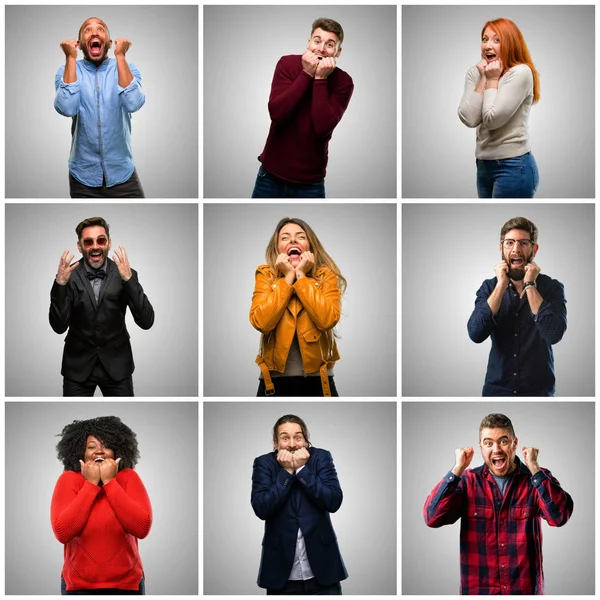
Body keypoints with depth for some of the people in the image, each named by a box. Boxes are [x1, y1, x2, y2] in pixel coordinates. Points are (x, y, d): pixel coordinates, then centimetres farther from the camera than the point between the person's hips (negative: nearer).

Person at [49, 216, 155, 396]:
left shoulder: (124, 274, -7)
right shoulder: (69, 275, -7)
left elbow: (146, 322, -15)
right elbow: (59, 326, -13)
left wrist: (128, 279, -26)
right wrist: (60, 284, -27)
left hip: (116, 365, 0)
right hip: (78, 366, 0)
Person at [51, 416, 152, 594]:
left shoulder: (128, 478, -5)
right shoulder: (68, 479, -6)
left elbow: (142, 528, -18)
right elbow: (62, 533, -18)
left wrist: (110, 482, -17)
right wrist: (91, 484, -16)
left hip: (127, 584, 0)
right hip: (78, 586, 0)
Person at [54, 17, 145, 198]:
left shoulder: (127, 68, 0)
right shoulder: (68, 71, -1)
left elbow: (133, 103, -20)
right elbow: (67, 108, -21)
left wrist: (120, 55, -18)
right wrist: (71, 58, -17)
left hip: (122, 175, 0)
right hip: (83, 177, 0)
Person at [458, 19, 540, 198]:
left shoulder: (520, 73, -13)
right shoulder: (475, 73, 6)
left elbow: (493, 119, -19)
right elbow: (468, 118, -7)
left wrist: (493, 80, -9)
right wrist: (483, 79, -6)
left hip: (513, 166, -7)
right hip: (484, 164, 7)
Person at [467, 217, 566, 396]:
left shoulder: (552, 287, -7)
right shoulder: (489, 287, -1)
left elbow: (554, 334, -23)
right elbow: (476, 334, -16)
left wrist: (529, 285, -19)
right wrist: (502, 285, -16)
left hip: (539, 391, -1)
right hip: (497, 389, 1)